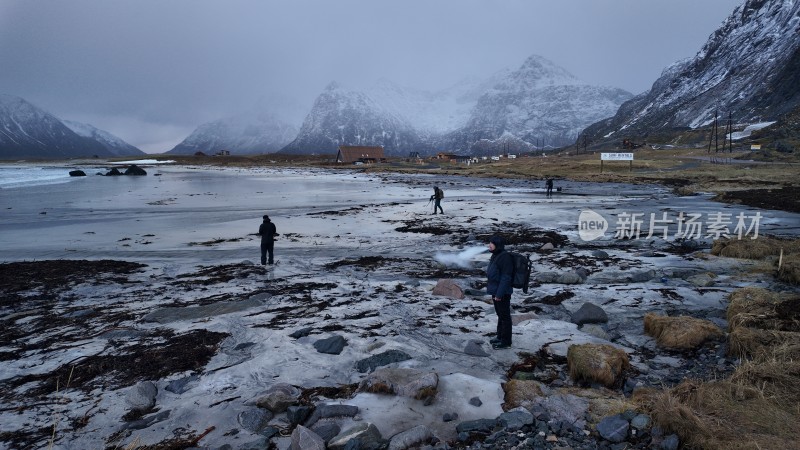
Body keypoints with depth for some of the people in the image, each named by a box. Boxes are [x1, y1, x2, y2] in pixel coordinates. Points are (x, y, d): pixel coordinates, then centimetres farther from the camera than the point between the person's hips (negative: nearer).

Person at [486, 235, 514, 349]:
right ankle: (500, 337, 33)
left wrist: (499, 294, -22)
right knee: (500, 315, 20)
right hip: (496, 291, 10)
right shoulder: (496, 255, 10)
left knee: (505, 316, 1)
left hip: (503, 293, -10)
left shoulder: (505, 257, -21)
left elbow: (506, 277, -23)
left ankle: (505, 341, 11)